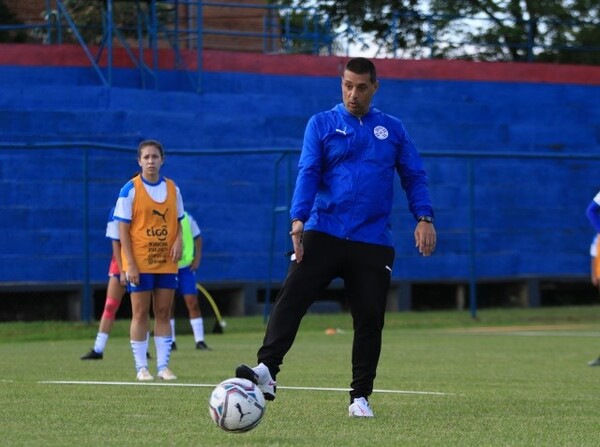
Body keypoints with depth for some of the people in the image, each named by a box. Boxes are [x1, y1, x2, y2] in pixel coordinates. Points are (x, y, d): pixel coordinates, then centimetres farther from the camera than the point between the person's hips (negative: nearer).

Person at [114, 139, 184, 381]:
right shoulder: (130, 189, -6)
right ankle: (141, 367, 4)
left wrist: (178, 240, -8)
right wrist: (130, 265, -14)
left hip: (166, 263, 4)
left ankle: (163, 365, 10)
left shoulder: (172, 189, 6)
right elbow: (123, 229, -7)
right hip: (140, 263, -4)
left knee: (163, 313, 5)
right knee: (140, 313, -1)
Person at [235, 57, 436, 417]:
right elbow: (308, 174, -3)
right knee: (291, 299, -18)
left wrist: (424, 218, -3)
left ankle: (361, 397, 9)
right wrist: (298, 220, -17)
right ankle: (267, 371, -26)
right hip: (323, 234, -1)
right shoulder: (322, 124, 7)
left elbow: (414, 176, 13)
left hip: (373, 243, 1)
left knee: (370, 319, 0)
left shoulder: (392, 129, 12)